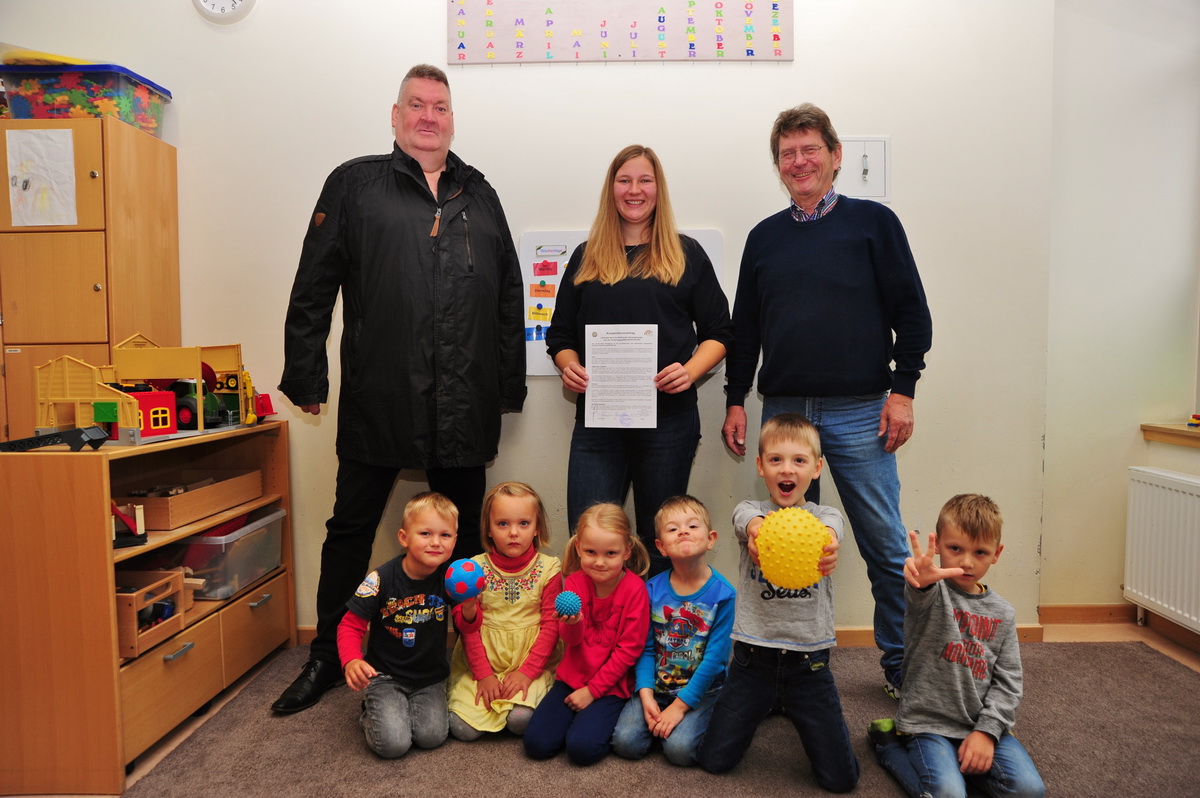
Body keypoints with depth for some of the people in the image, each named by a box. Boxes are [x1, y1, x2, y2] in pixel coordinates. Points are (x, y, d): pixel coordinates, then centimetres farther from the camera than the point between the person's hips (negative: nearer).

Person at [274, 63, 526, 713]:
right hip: (378, 398, -2)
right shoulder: (355, 184, 6)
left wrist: (512, 381, 11)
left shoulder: (478, 194, 15)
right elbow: (313, 288, 3)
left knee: (463, 530, 13)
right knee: (351, 528, 10)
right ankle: (327, 656, 28)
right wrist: (306, 375, -1)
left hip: (465, 406, 3)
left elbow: (509, 293, 15)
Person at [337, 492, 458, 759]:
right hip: (385, 675, -2)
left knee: (432, 736, -14)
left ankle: (405, 707, 17)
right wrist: (351, 661, -28)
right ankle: (371, 712, 16)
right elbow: (351, 626, -10)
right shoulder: (382, 579, -18)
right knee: (393, 744, -17)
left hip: (430, 678, 3)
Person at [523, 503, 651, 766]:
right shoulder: (575, 582, -3)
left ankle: (600, 720, 8)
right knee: (536, 743, -10)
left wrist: (592, 690, -9)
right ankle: (579, 716, 14)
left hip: (611, 685, -3)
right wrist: (573, 623, -34)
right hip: (572, 678, 4)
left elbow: (628, 649, -11)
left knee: (582, 747, -22)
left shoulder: (635, 589, -14)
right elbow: (570, 639, -9)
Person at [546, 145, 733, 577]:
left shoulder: (686, 255, 9)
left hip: (668, 418, -1)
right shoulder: (586, 257, 14)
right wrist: (569, 367, -7)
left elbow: (718, 331, 7)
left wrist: (691, 370, -11)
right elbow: (560, 334, 14)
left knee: (661, 542, 10)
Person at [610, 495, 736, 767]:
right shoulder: (652, 589, -5)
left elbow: (715, 657, -14)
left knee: (679, 748, -23)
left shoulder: (722, 594, -14)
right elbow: (645, 648, -1)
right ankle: (660, 720, 12)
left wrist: (680, 705, -15)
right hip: (656, 686, 3)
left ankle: (692, 721, 8)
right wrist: (646, 695, -14)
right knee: (625, 741, -15)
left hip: (701, 690, -2)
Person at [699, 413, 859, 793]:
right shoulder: (751, 511, -1)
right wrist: (756, 529, -52)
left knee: (841, 778, 5)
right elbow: (748, 518, -26)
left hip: (808, 658, 0)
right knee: (714, 760, 9)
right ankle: (769, 704, 34)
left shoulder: (824, 515, 0)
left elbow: (830, 527, -25)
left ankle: (794, 707, 31)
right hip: (754, 657, 0)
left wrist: (829, 542, -50)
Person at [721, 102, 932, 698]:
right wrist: (736, 400, 10)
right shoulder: (764, 237, 14)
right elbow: (744, 327, 15)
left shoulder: (873, 222, 5)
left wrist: (902, 391, -5)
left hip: (859, 413, -2)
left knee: (885, 544, 2)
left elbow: (911, 313, 2)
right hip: (782, 410, 3)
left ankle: (902, 665, 20)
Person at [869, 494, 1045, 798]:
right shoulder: (934, 592, -9)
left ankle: (958, 760, 11)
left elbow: (1007, 680, 5)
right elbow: (920, 597, -36)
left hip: (980, 724, 5)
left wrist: (987, 731, -9)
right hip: (928, 722, -4)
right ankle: (890, 744, 5)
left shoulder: (1003, 613, 6)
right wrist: (920, 579, -61)